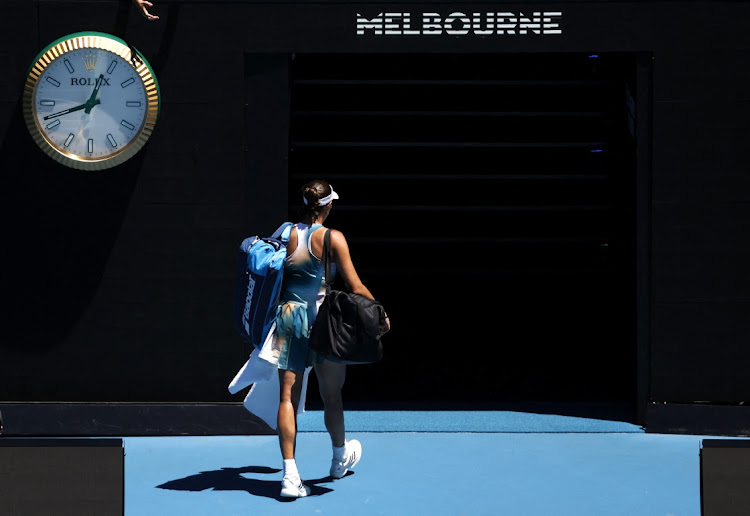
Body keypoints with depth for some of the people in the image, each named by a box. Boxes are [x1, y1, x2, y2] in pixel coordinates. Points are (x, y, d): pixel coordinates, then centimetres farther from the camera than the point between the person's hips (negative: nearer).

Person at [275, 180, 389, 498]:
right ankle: (340, 458, 36)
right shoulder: (333, 239, -9)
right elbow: (355, 287, -8)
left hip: (288, 316, 3)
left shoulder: (286, 235, 2)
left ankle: (290, 474, -3)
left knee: (288, 396, 2)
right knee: (331, 395, 15)